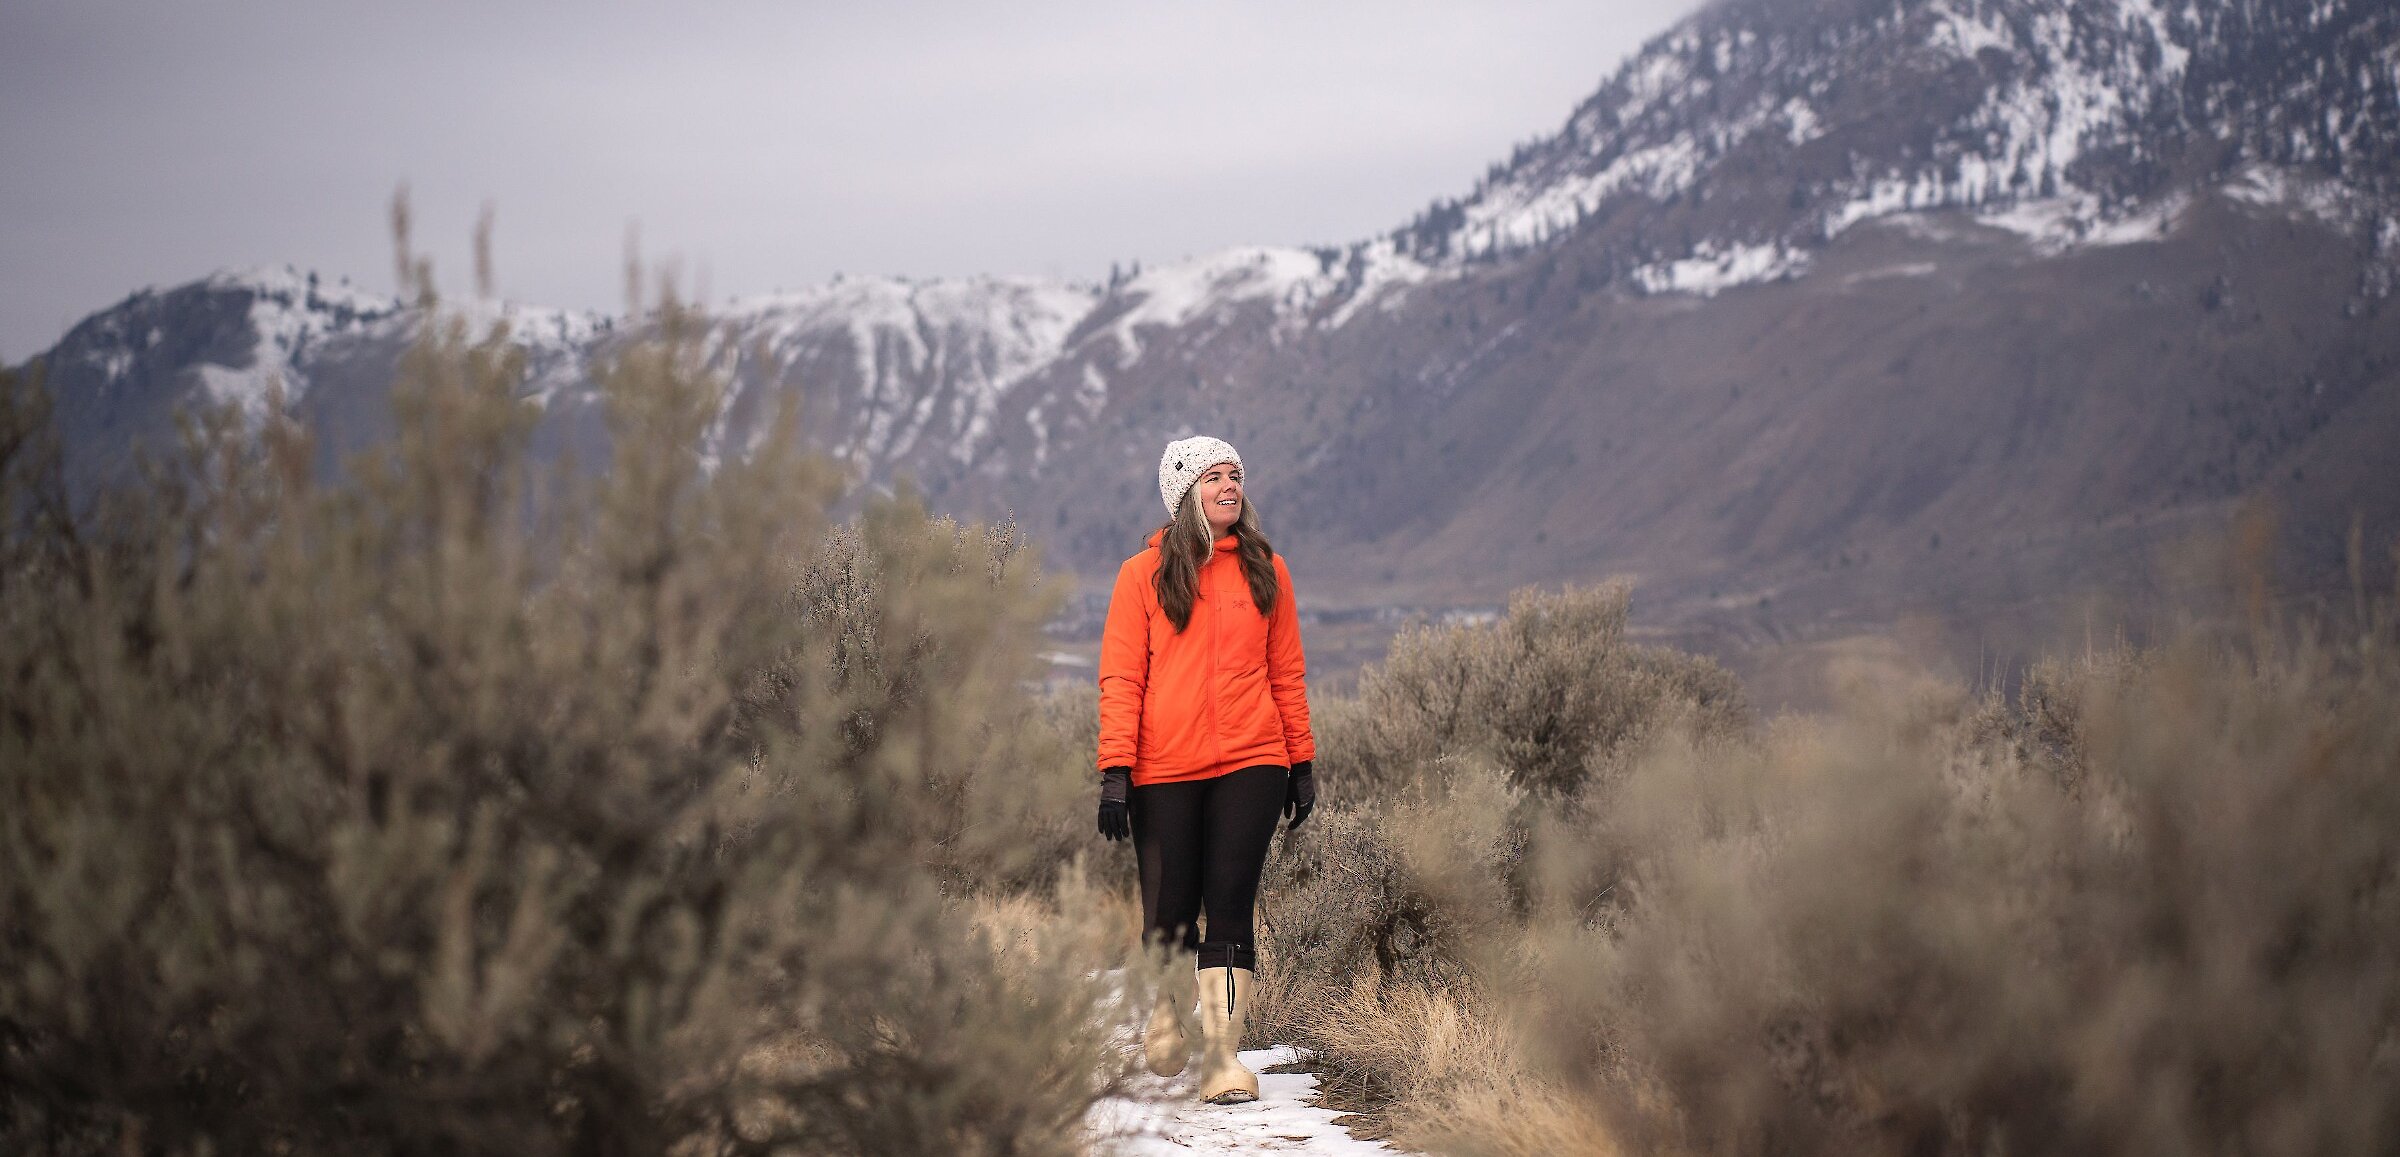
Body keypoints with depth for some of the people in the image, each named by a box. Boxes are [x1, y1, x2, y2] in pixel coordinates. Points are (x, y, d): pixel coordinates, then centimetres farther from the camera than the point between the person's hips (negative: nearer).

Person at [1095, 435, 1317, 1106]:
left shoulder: (1264, 570, 10)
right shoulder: (1145, 575, 4)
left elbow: (1286, 672, 13)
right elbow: (1121, 679, 0)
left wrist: (1302, 761, 10)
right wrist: (1115, 772, -7)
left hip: (1251, 764, 1)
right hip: (1165, 772, -1)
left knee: (1229, 906, -5)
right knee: (1170, 913, 4)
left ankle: (1223, 1056, -4)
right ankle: (1166, 1026, 30)